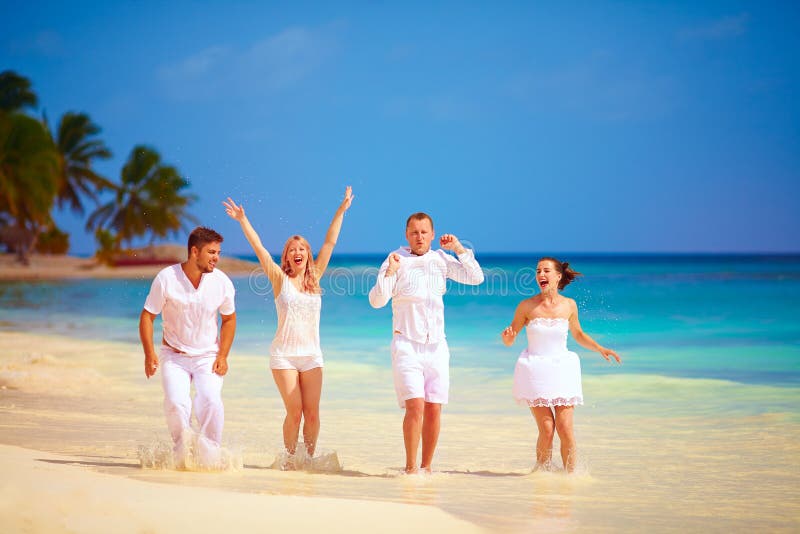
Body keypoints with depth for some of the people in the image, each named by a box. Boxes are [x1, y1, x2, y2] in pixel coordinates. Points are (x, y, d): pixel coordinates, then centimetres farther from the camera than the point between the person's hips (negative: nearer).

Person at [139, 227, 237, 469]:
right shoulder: (166, 278, -12)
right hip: (174, 355, -1)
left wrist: (223, 355, 1)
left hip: (208, 356, 1)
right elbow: (147, 316, -5)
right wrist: (149, 353, -14)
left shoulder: (222, 282, -5)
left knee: (211, 400, -23)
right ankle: (183, 454, -1)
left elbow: (229, 319, 10)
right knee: (176, 403, -21)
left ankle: (210, 454, -10)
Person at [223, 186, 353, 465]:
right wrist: (243, 220, -11)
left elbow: (330, 243, 8)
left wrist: (341, 212, 7)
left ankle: (308, 458, 11)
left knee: (312, 413, -2)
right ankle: (290, 459, 11)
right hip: (284, 354, -3)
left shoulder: (314, 277, 8)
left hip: (312, 355, 3)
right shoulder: (280, 280, 1)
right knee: (294, 412, -6)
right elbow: (259, 248, -5)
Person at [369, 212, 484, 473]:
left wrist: (459, 249, 5)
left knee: (434, 409, 2)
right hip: (407, 344, -4)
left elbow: (476, 278, 11)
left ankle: (426, 467, 13)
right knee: (415, 405, -17)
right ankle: (410, 467, -9)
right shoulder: (397, 260, -3)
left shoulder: (441, 259, 9)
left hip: (436, 345, 4)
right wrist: (389, 273, -23)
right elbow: (376, 300, -9)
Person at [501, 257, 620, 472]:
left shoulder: (569, 305, 2)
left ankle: (570, 473, 6)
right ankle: (541, 472, 12)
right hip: (535, 371, -2)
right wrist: (507, 336, -19)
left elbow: (578, 335, 19)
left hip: (561, 369, 2)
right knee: (546, 429, -8)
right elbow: (509, 341, 4)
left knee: (565, 428, -8)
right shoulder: (527, 306, -4)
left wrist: (601, 349, 7)